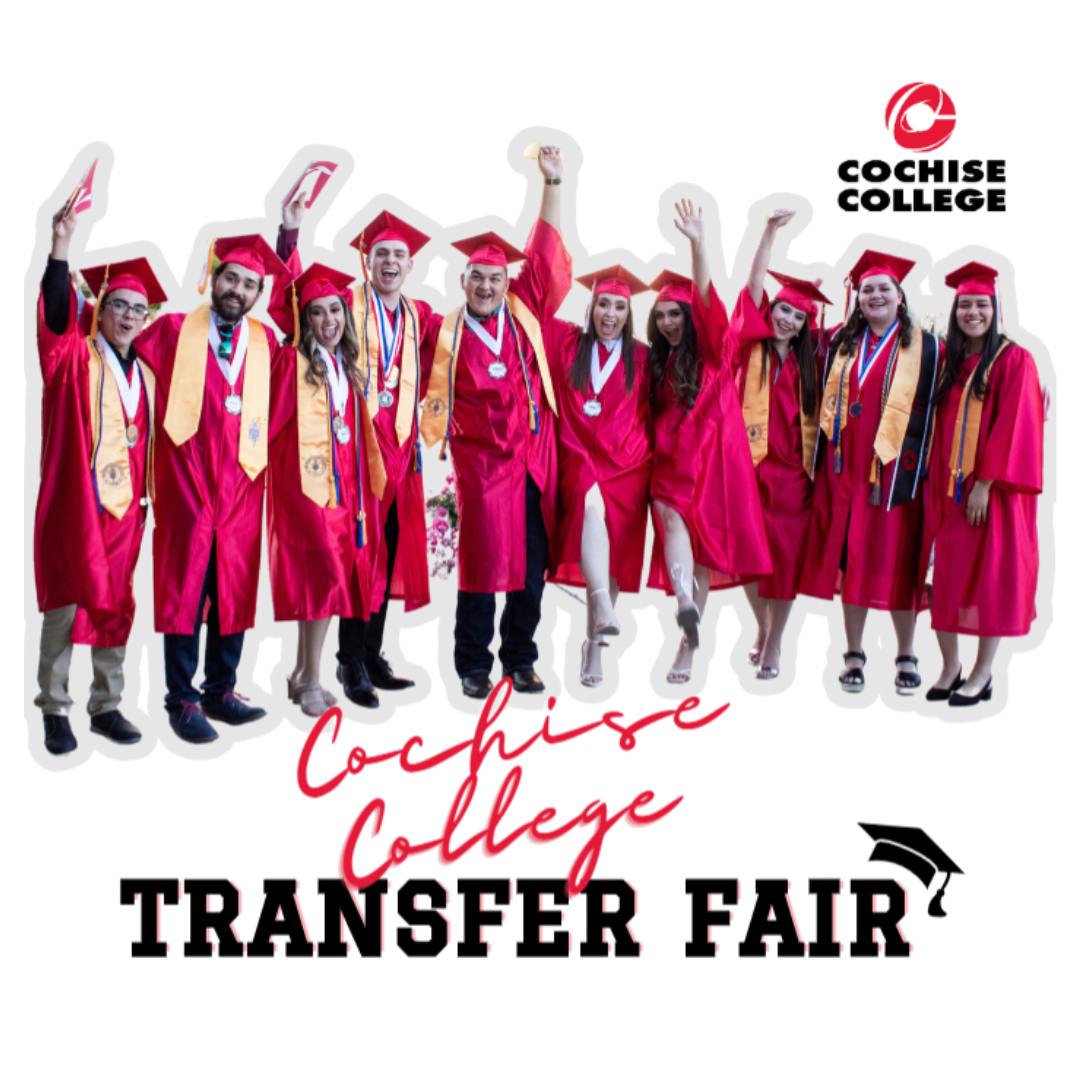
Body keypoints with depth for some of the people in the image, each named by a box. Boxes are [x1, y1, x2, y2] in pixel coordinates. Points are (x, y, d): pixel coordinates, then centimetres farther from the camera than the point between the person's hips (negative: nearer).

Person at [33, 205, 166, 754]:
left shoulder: (145, 375, 13)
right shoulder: (74, 357, -2)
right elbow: (56, 313, -21)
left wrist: (144, 499, 13)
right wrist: (61, 248, -34)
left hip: (123, 506, 5)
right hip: (74, 503, -5)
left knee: (115, 607, 8)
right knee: (66, 605, -1)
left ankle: (106, 705, 18)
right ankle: (55, 709, 9)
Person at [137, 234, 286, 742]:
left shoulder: (265, 341, 11)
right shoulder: (172, 332, 4)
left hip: (241, 487, 3)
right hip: (186, 485, -3)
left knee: (235, 591, 7)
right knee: (184, 591, -1)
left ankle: (220, 691, 19)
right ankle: (182, 700, 7)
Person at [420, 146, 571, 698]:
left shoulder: (524, 312, 8)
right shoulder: (448, 333, 1)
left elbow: (544, 259, 5)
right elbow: (434, 398, 6)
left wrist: (552, 186, 2)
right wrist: (429, 441, -6)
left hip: (534, 460, 3)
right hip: (483, 463, -3)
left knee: (531, 567, 7)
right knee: (483, 564, -1)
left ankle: (520, 661, 20)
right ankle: (473, 666, 11)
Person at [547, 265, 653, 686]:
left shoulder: (640, 357, 10)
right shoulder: (567, 342, 10)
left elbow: (649, 413, 16)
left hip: (625, 462, 1)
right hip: (580, 457, -1)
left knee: (613, 548, -6)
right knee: (592, 505, -33)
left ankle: (594, 644, 7)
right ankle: (603, 610, -48)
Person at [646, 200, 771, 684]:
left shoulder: (711, 351, 1)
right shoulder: (659, 361, 14)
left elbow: (707, 300, -14)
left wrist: (697, 243, -25)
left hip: (713, 459, -3)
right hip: (672, 460, 3)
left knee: (705, 540, -9)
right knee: (670, 514, -19)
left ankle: (688, 643, -13)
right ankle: (685, 601, -32)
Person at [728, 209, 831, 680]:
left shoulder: (808, 360, 10)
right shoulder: (751, 349, 3)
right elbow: (754, 289, -5)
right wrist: (770, 233, -13)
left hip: (793, 469, 1)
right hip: (752, 463, -1)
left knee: (787, 557, 1)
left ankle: (773, 646, 11)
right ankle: (762, 628, 27)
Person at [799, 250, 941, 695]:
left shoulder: (921, 345, 2)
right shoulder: (842, 342, 12)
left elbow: (924, 409, -2)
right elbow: (827, 400, 16)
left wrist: (910, 464, -11)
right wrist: (824, 458, 7)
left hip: (893, 467, -3)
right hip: (846, 466, 3)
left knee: (896, 559, 0)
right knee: (850, 557, 4)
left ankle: (906, 656, 10)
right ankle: (853, 654, 12)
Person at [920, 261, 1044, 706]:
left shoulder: (1014, 360, -6)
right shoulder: (947, 361, 10)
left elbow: (1014, 428, -12)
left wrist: (985, 483, -18)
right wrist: (937, 481, 1)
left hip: (992, 487, -5)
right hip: (946, 488, 5)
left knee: (991, 577, 0)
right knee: (946, 574, 5)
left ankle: (983, 673, 8)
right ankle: (949, 667, 15)